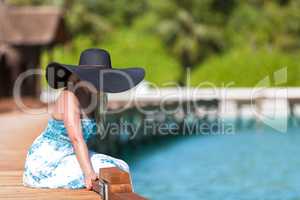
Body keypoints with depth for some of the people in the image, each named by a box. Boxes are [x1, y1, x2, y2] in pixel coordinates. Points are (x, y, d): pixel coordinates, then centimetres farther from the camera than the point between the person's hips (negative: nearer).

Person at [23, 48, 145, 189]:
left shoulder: (97, 97, 5)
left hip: (67, 155, 9)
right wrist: (88, 172, -37)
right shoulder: (70, 95, -19)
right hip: (46, 162, -9)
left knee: (122, 168, 3)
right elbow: (76, 138, -29)